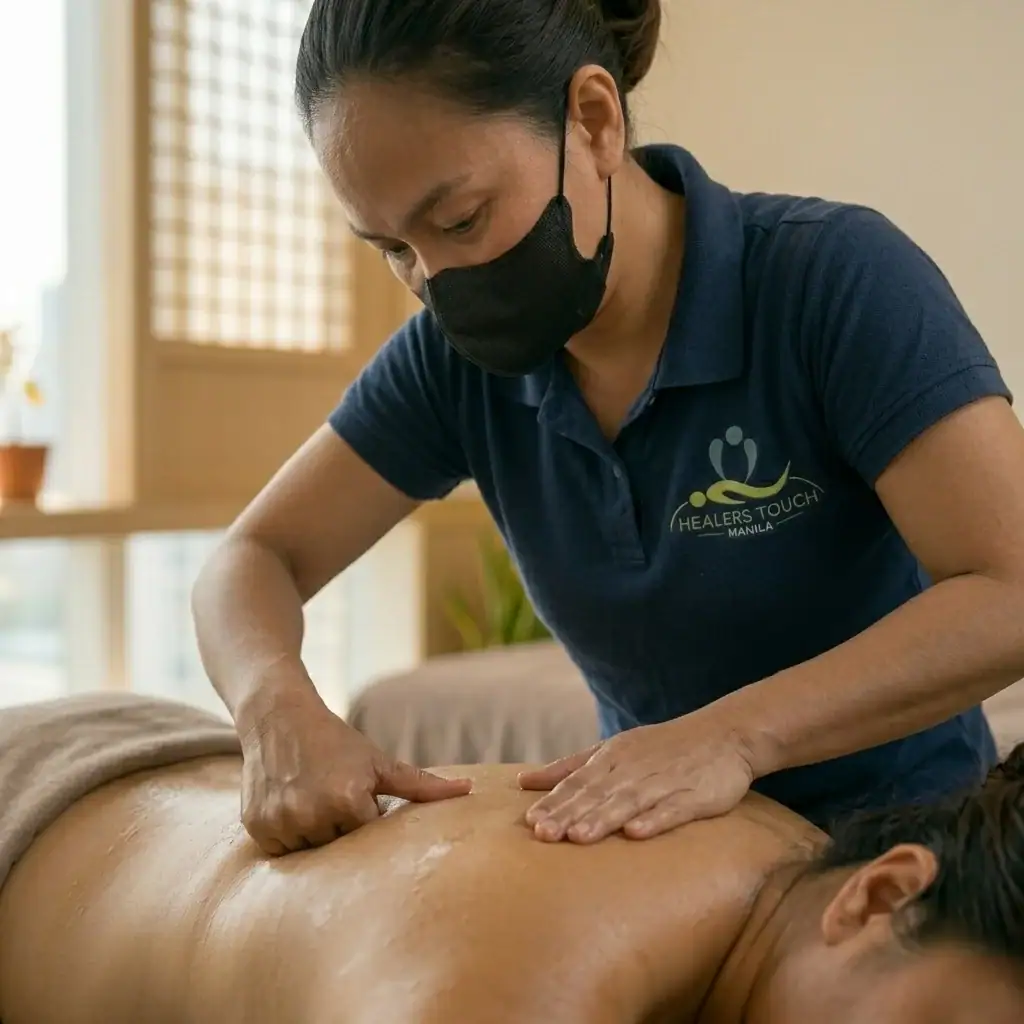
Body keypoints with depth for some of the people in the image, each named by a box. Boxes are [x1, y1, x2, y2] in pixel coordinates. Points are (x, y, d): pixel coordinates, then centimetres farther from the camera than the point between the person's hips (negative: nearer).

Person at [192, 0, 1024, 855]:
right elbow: (256, 559, -1)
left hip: (897, 842, -3)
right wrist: (279, 707, -23)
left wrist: (736, 732, -36)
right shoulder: (461, 356, -5)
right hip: (645, 835, 4)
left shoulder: (832, 277, -19)